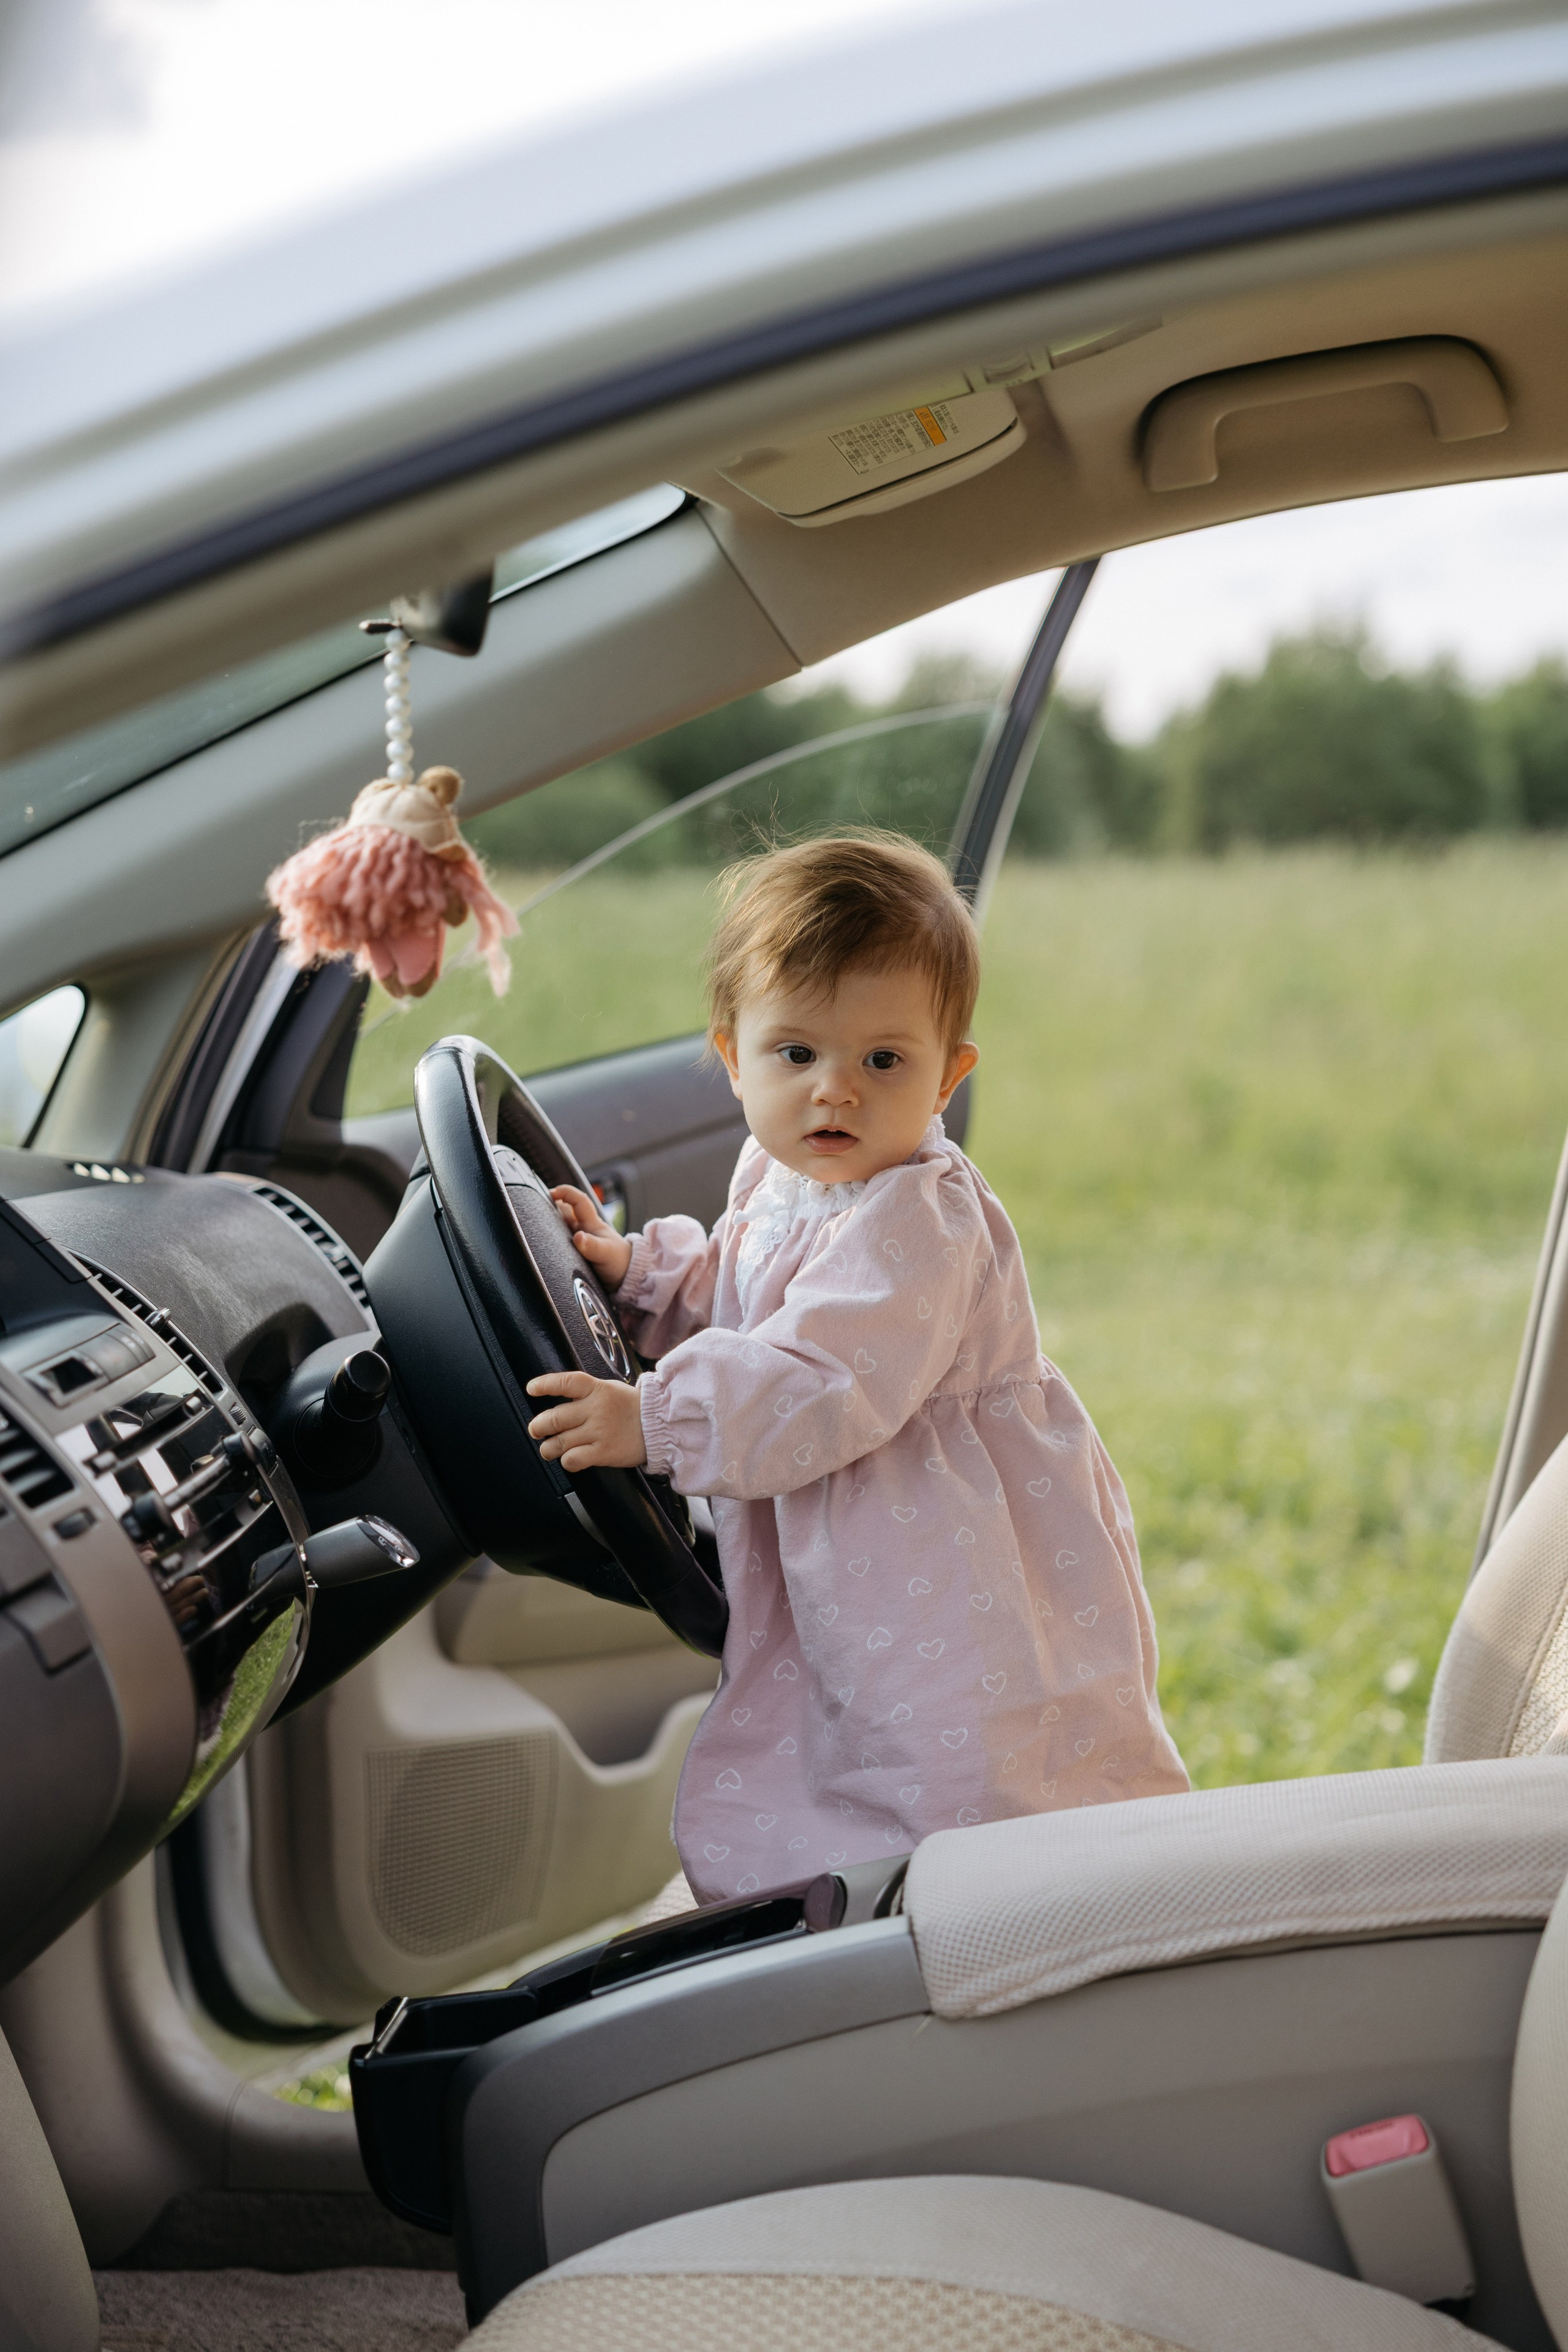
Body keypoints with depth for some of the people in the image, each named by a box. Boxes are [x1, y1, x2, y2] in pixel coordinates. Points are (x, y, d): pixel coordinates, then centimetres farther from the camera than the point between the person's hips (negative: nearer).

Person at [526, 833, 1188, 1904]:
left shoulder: (915, 1219, -24)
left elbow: (826, 1387, -32)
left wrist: (656, 1421, -33)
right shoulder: (777, 1187, 6)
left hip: (961, 1602, -9)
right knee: (741, 1828, 18)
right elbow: (732, 1299, 24)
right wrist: (636, 1273, 8)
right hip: (837, 1592, 10)